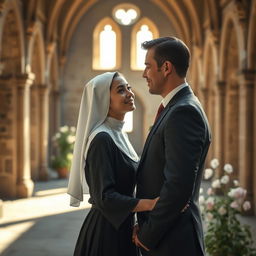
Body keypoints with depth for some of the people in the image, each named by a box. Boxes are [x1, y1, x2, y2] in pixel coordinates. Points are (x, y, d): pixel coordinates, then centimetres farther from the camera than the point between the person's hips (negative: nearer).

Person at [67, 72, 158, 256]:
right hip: (106, 232, -9)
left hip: (121, 228, 9)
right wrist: (150, 204, -30)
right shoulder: (101, 139, -19)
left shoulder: (118, 134, 9)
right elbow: (104, 197, -24)